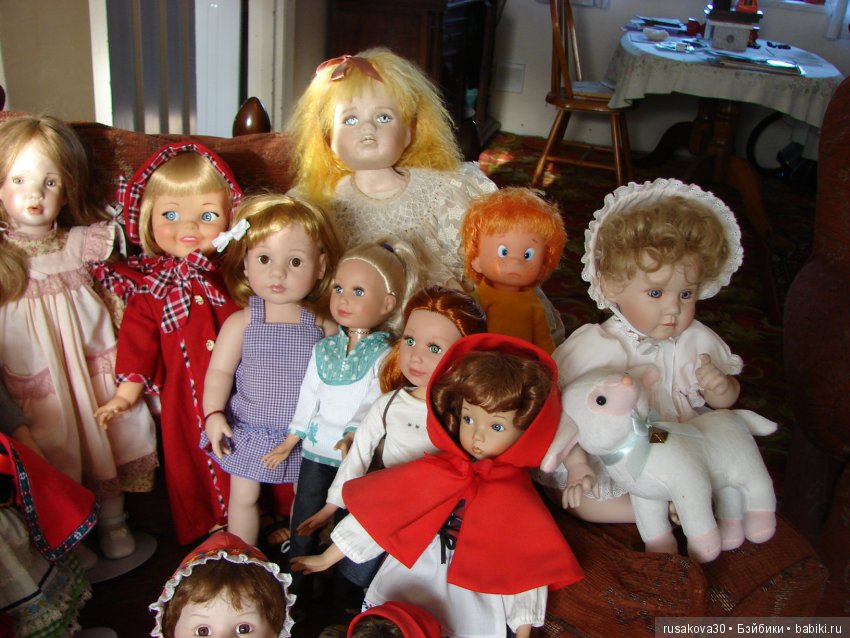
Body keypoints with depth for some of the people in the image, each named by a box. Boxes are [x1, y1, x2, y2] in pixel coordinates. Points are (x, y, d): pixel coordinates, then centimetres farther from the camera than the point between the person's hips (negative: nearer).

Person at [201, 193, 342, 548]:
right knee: (243, 496, 12)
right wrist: (214, 414, -18)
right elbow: (220, 371, -6)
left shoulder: (324, 327, -9)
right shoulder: (241, 322, -10)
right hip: (250, 432, 0)